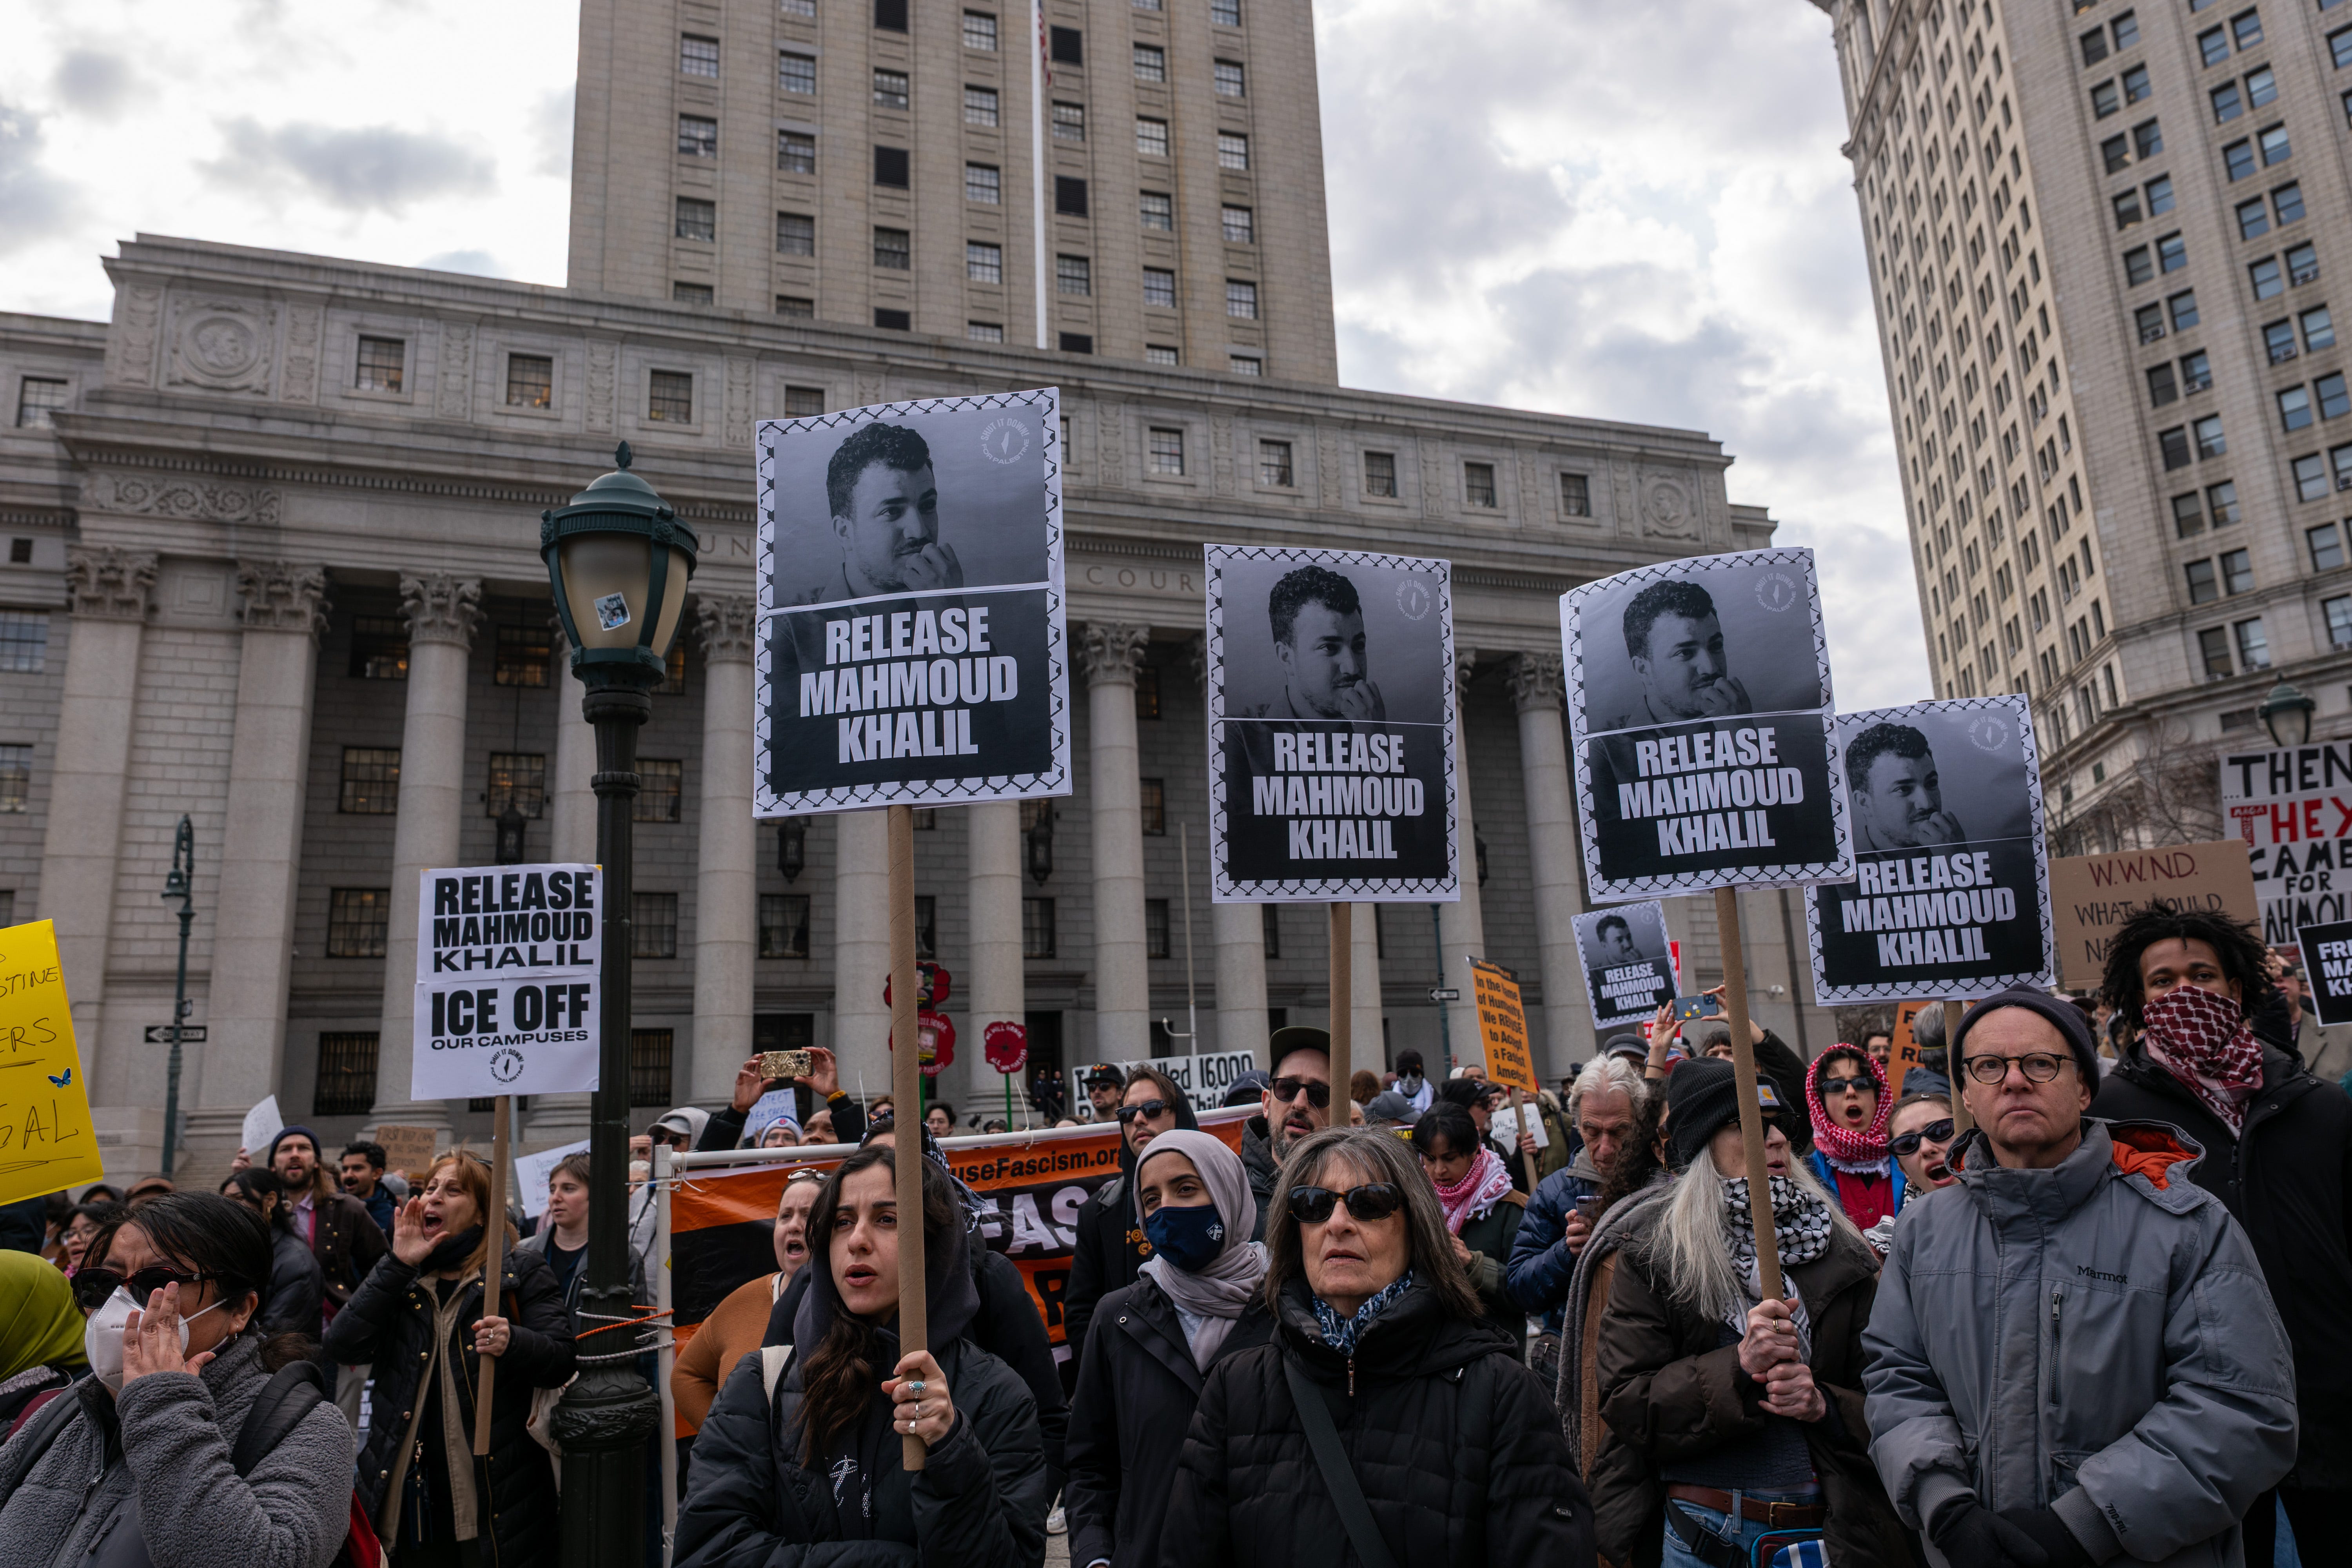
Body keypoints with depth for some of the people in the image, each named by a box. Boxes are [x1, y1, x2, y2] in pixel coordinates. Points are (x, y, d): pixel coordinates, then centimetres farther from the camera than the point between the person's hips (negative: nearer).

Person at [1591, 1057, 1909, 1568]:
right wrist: (1739, 1369, -21)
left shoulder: (1844, 1256, 5)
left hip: (1825, 1524, 2)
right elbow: (1625, 1406, -10)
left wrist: (1826, 1406, -15)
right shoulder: (1652, 1261, -3)